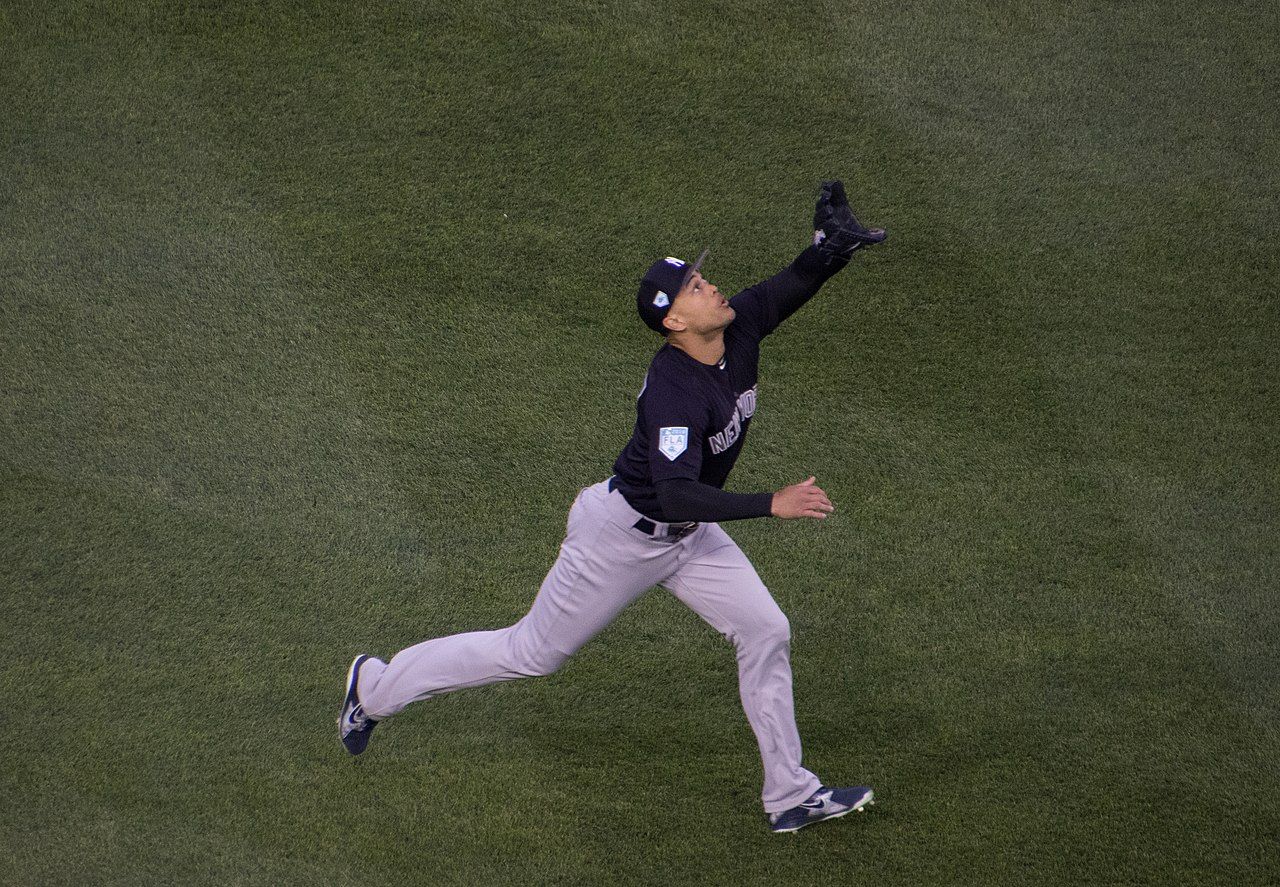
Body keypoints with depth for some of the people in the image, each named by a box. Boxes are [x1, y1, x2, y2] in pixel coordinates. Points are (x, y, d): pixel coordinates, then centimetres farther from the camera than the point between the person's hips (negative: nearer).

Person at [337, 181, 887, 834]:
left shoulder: (739, 327, -12)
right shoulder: (671, 393, -35)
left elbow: (796, 283, -3)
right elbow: (675, 496, -43)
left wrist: (830, 246, -26)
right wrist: (771, 505, -49)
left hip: (687, 534, 8)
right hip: (624, 534, -8)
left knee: (765, 632, 1)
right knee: (532, 653, 6)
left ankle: (790, 796, 11)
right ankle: (376, 685, 23)